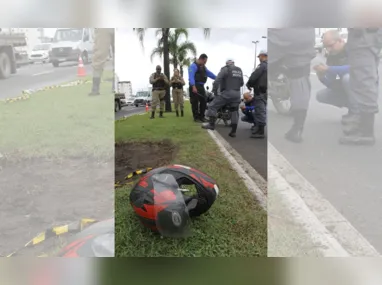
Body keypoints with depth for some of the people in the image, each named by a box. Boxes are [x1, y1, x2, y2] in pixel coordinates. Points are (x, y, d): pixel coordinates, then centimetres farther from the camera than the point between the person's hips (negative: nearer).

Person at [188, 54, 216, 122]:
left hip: (201, 86, 9)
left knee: (203, 101, 7)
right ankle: (196, 117, -1)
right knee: (195, 102, -6)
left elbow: (209, 73, 21)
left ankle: (201, 116, 15)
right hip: (195, 86, -9)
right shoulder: (193, 66, -9)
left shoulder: (203, 67, 19)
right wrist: (193, 87, -29)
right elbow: (191, 77, -19)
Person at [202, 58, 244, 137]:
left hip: (227, 92, -6)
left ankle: (211, 124, -8)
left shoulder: (225, 69, -1)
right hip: (237, 94, 6)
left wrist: (214, 89, -4)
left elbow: (217, 79, -13)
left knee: (213, 106, 1)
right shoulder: (239, 70, 17)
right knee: (235, 111, 10)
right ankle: (233, 131, 6)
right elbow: (242, 83, 21)